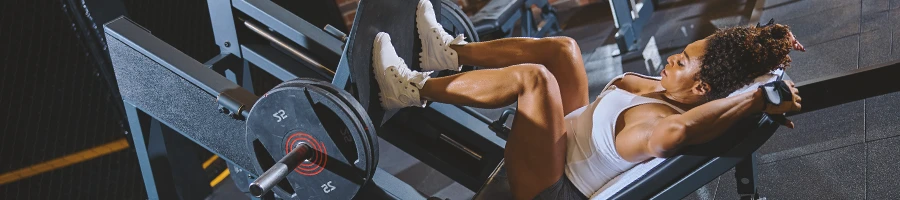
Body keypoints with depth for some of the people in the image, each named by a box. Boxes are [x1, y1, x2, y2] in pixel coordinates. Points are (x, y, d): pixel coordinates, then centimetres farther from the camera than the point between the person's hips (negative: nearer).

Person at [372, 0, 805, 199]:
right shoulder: (667, 93, -5)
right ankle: (452, 53, 15)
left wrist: (756, 100, -46)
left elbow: (673, 130, -54)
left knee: (534, 76, -28)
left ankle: (414, 89, -13)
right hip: (566, 143, 9)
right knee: (562, 48, 6)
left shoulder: (656, 118, -32)